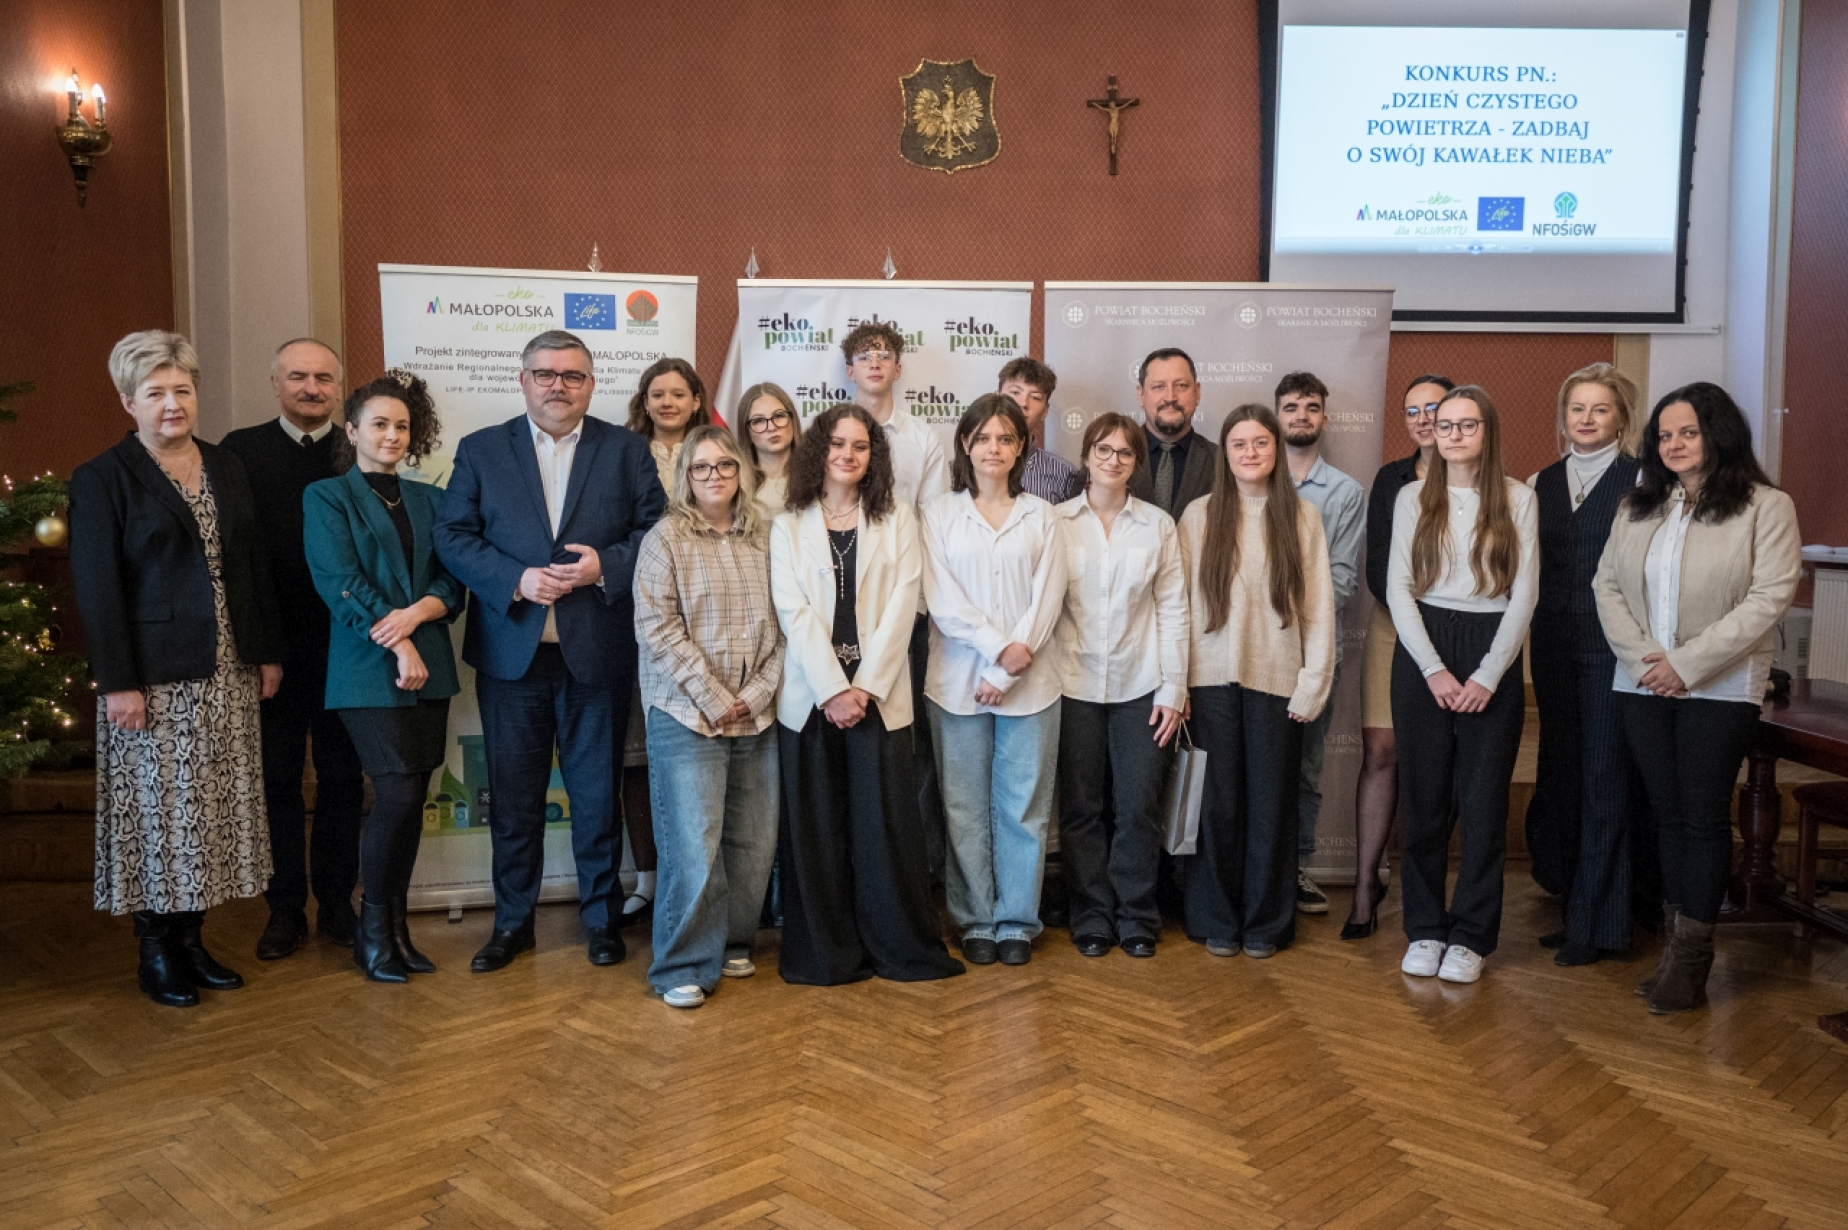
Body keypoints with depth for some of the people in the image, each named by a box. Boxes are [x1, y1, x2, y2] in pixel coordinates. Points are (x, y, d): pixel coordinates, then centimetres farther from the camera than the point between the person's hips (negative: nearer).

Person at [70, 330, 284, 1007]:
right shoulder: (103, 479, -4)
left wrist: (268, 652, 9)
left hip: (228, 672, 5)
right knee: (157, 808, 2)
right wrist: (117, 683, -14)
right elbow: (97, 589, -8)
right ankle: (156, 953, 16)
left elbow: (254, 565, 13)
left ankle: (192, 941, 21)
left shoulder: (227, 468, 11)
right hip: (154, 676, -5)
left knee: (211, 808, 9)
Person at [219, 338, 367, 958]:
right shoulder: (241, 450, 2)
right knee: (278, 777, 9)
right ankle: (285, 908, 21)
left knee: (342, 777, 9)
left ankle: (336, 901, 21)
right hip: (271, 645, 0)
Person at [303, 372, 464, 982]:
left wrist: (416, 613, -12)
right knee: (398, 794, -11)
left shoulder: (428, 500, 15)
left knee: (412, 800, 4)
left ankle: (396, 929, 15)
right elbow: (342, 585, -8)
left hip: (429, 669, 5)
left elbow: (453, 582, 8)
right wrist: (399, 646, -14)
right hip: (369, 672, -4)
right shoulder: (326, 497, 3)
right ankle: (372, 930, 6)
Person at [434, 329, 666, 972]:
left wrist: (605, 566, -16)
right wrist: (516, 579, -14)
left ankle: (600, 913, 24)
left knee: (598, 792, 9)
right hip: (511, 650, 1)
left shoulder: (626, 449, 6)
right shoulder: (480, 450, 7)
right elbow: (452, 535, 0)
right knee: (513, 796, 9)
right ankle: (512, 921, 24)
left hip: (597, 652, 0)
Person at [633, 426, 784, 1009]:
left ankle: (733, 943, 25)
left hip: (756, 716, 4)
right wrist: (713, 697, -11)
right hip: (686, 715, -4)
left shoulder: (765, 538, 10)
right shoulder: (666, 538, 0)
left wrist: (759, 691, -4)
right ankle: (685, 966, 7)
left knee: (754, 841, 6)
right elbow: (657, 627, -7)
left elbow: (783, 625, 9)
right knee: (694, 844, -6)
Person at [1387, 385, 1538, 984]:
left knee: (1484, 800, 2)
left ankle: (1470, 936, 13)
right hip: (1422, 653, 1)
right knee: (1423, 798, 4)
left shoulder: (1517, 499, 4)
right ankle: (1425, 929, 15)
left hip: (1493, 655, -1)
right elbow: (1398, 588, 1)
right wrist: (1434, 669, -9)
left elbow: (1523, 594, -1)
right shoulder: (1413, 497, 6)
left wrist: (1487, 675, -9)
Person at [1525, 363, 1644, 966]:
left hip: (1612, 646, -5)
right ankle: (1572, 906, 23)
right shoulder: (1539, 485, 12)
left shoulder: (1641, 481, -3)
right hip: (1554, 645, 5)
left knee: (1604, 776, -2)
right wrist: (1521, 631, 8)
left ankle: (1594, 923, 8)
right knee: (1559, 773, 10)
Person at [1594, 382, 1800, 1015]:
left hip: (1719, 688, -4)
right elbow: (1608, 584, 7)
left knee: (1703, 815, -2)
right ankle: (1675, 945, 16)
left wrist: (1686, 664, -16)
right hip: (1642, 684, 4)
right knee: (1668, 814, 8)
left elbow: (1768, 597, -12)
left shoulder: (1765, 507, -4)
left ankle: (1690, 960, 6)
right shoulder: (1638, 508, 12)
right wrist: (1643, 655, -9)